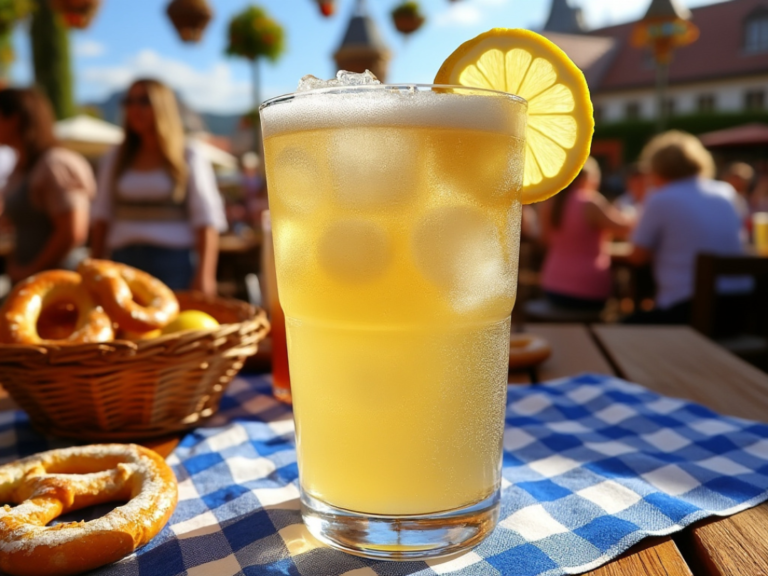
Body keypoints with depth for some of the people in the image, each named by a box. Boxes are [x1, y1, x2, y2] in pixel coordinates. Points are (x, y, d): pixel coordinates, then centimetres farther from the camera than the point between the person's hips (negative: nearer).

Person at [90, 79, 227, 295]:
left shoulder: (190, 158, 3)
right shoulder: (114, 160, 16)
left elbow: (207, 221, -4)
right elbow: (102, 217, 14)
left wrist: (204, 275, -12)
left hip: (174, 266, -3)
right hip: (124, 263, 4)